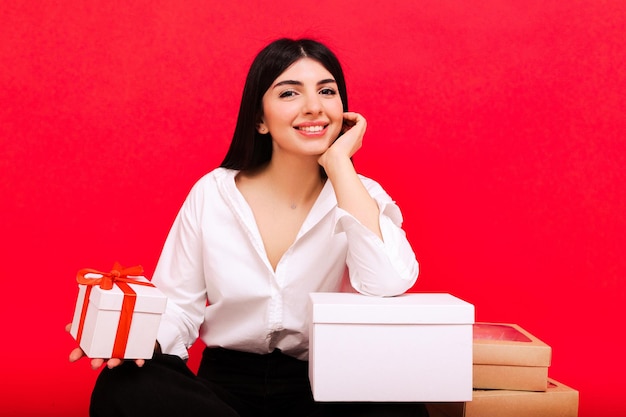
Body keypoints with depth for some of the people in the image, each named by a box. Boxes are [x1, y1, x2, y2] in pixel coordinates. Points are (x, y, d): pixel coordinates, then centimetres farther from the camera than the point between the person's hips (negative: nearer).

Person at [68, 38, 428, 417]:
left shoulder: (360, 196, -3)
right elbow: (179, 307, 1)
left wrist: (338, 163, -17)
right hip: (223, 385, 1)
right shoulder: (211, 193, 0)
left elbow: (388, 287, -23)